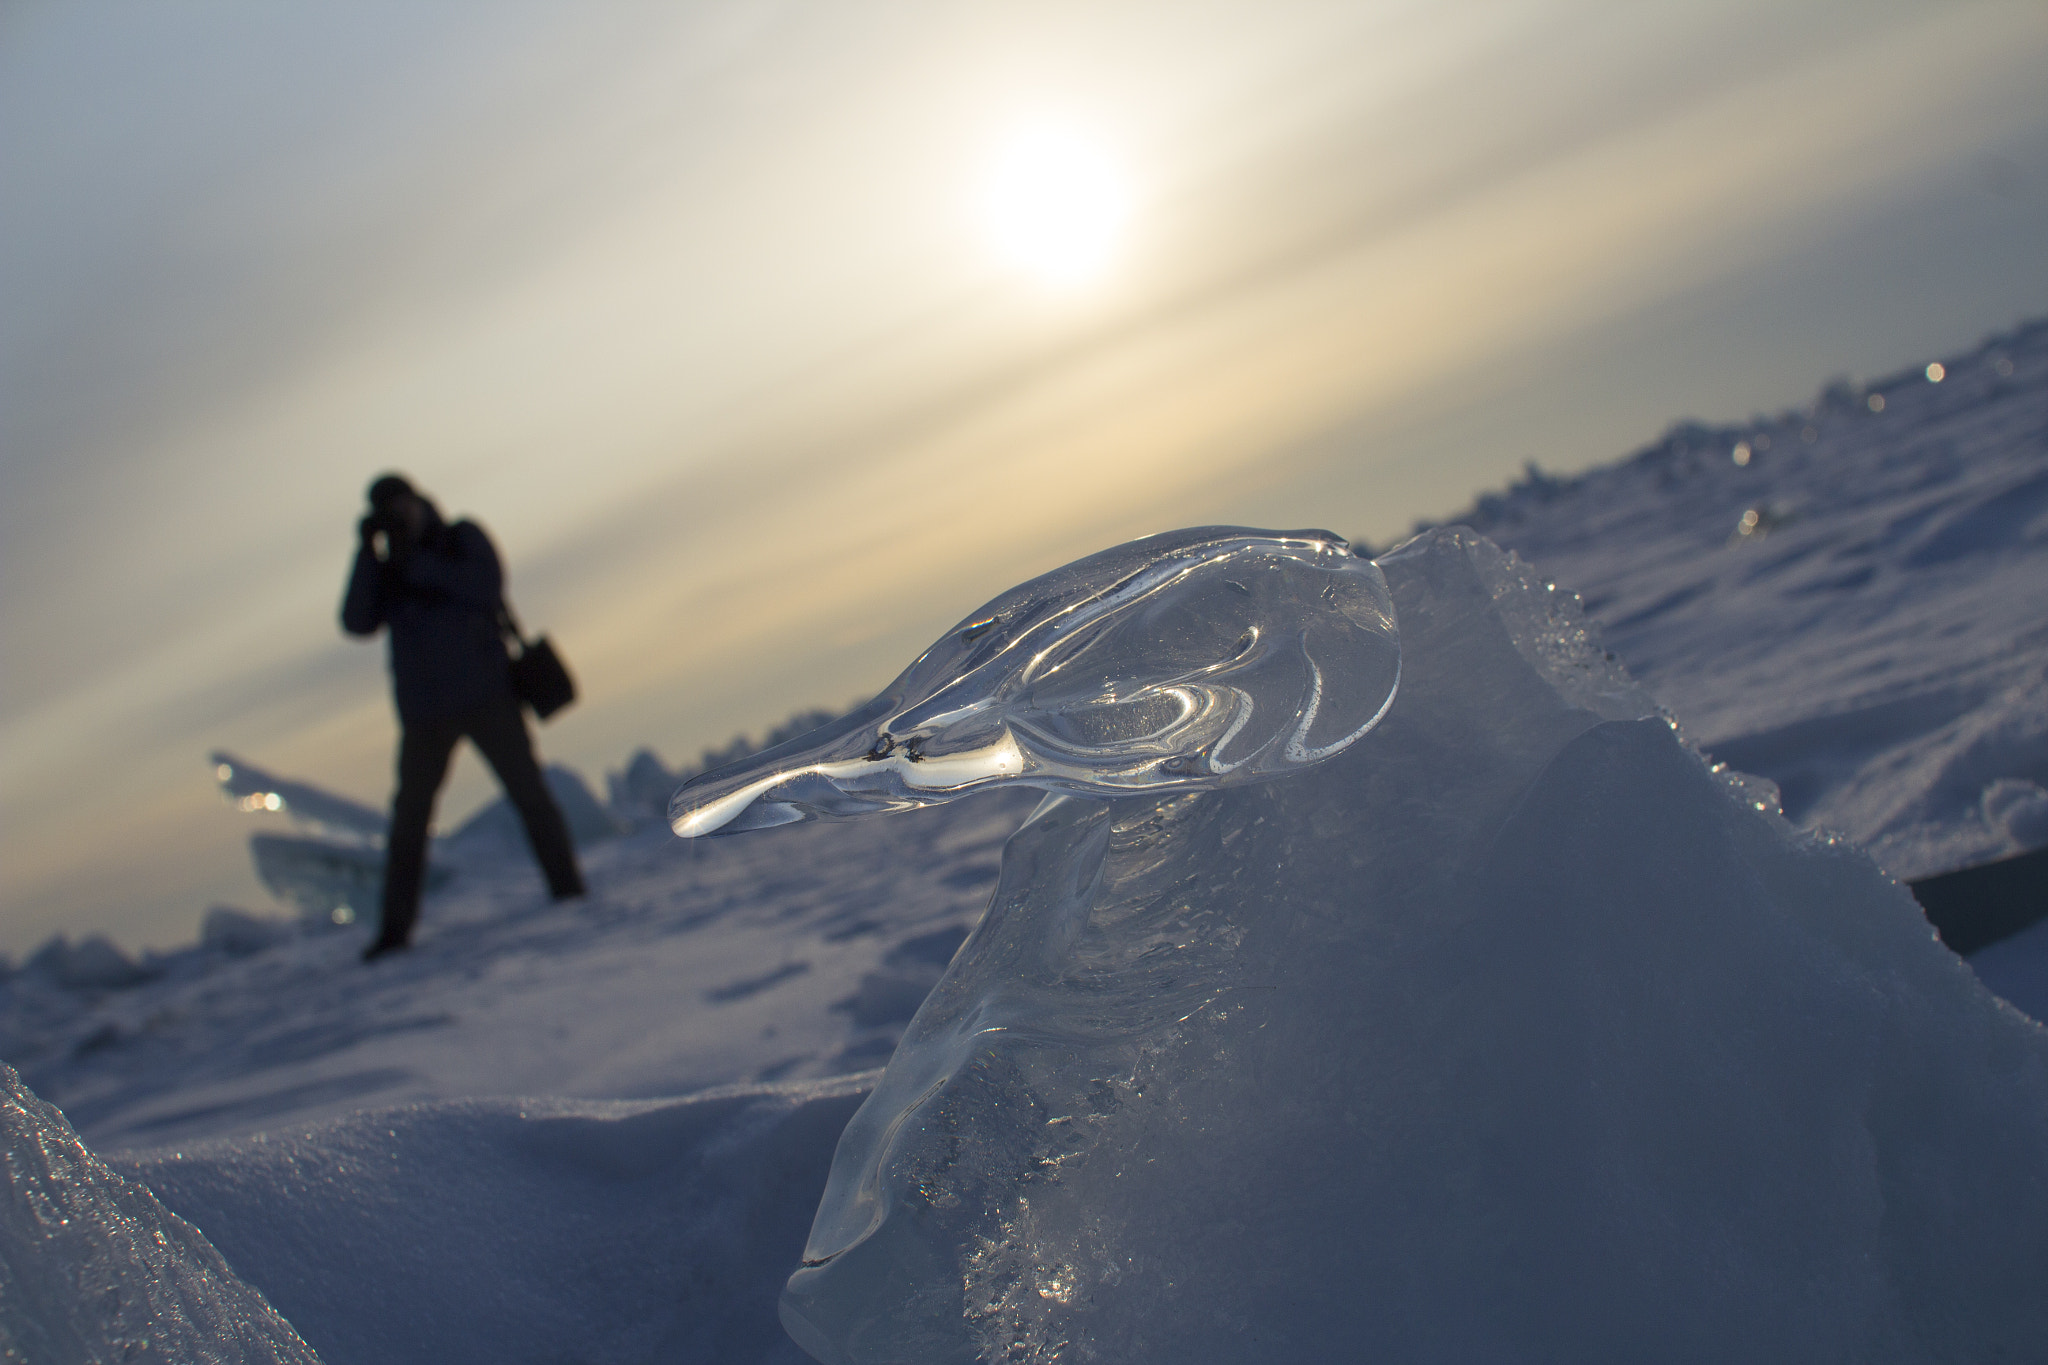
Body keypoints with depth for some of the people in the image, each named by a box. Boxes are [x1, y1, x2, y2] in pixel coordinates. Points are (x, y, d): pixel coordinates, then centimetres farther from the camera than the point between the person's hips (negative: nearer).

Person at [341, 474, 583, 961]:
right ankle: (394, 929, 5)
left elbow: (488, 587, -12)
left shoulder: (464, 538, 6)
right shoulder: (386, 571, 13)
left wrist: (417, 565, -12)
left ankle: (567, 885, 6)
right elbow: (357, 623, -3)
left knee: (526, 789, -3)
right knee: (409, 816, 1)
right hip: (424, 711, 2)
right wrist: (368, 554, -8)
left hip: (487, 694, -2)